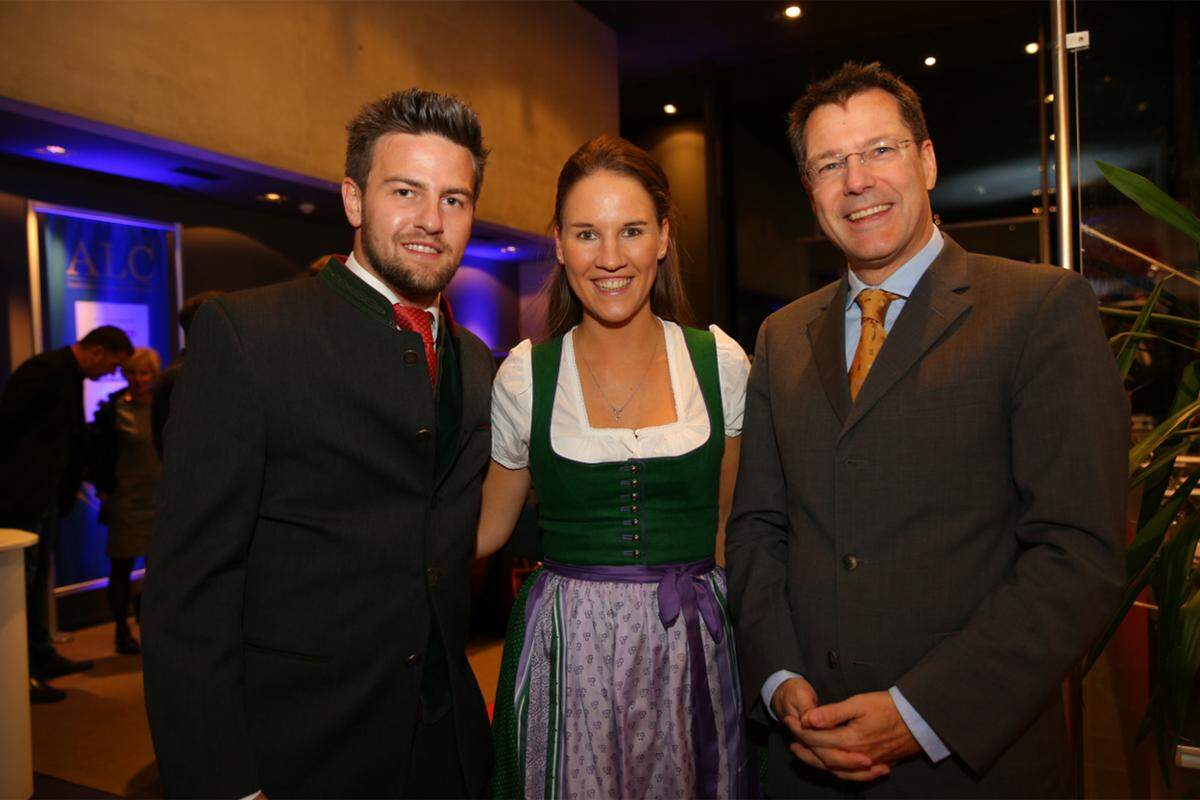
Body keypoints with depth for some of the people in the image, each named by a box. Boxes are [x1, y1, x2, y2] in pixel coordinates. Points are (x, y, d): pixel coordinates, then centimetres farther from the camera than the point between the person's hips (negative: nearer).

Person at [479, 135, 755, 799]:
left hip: (694, 646, 1)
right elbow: (487, 528, 6)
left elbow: (727, 521, 9)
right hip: (564, 650, -1)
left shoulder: (720, 360, -2)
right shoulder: (524, 375, -5)